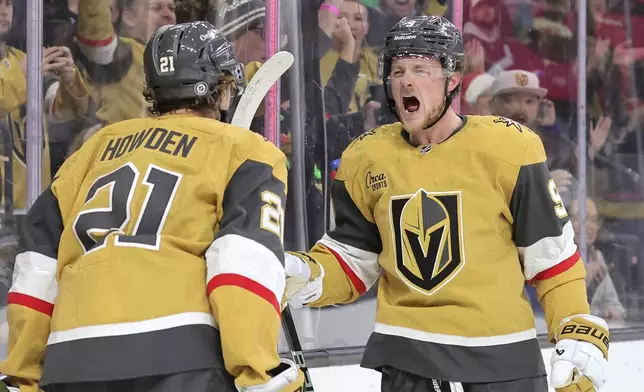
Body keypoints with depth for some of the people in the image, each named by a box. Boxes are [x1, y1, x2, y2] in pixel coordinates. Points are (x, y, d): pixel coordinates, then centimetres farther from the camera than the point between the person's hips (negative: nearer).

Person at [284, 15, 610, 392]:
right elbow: (353, 263, 11)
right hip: (406, 361, 3)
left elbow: (552, 256, -3)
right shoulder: (365, 160, 2)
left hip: (503, 360, -3)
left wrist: (581, 337, -8)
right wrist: (304, 277, -8)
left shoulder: (506, 147, -8)